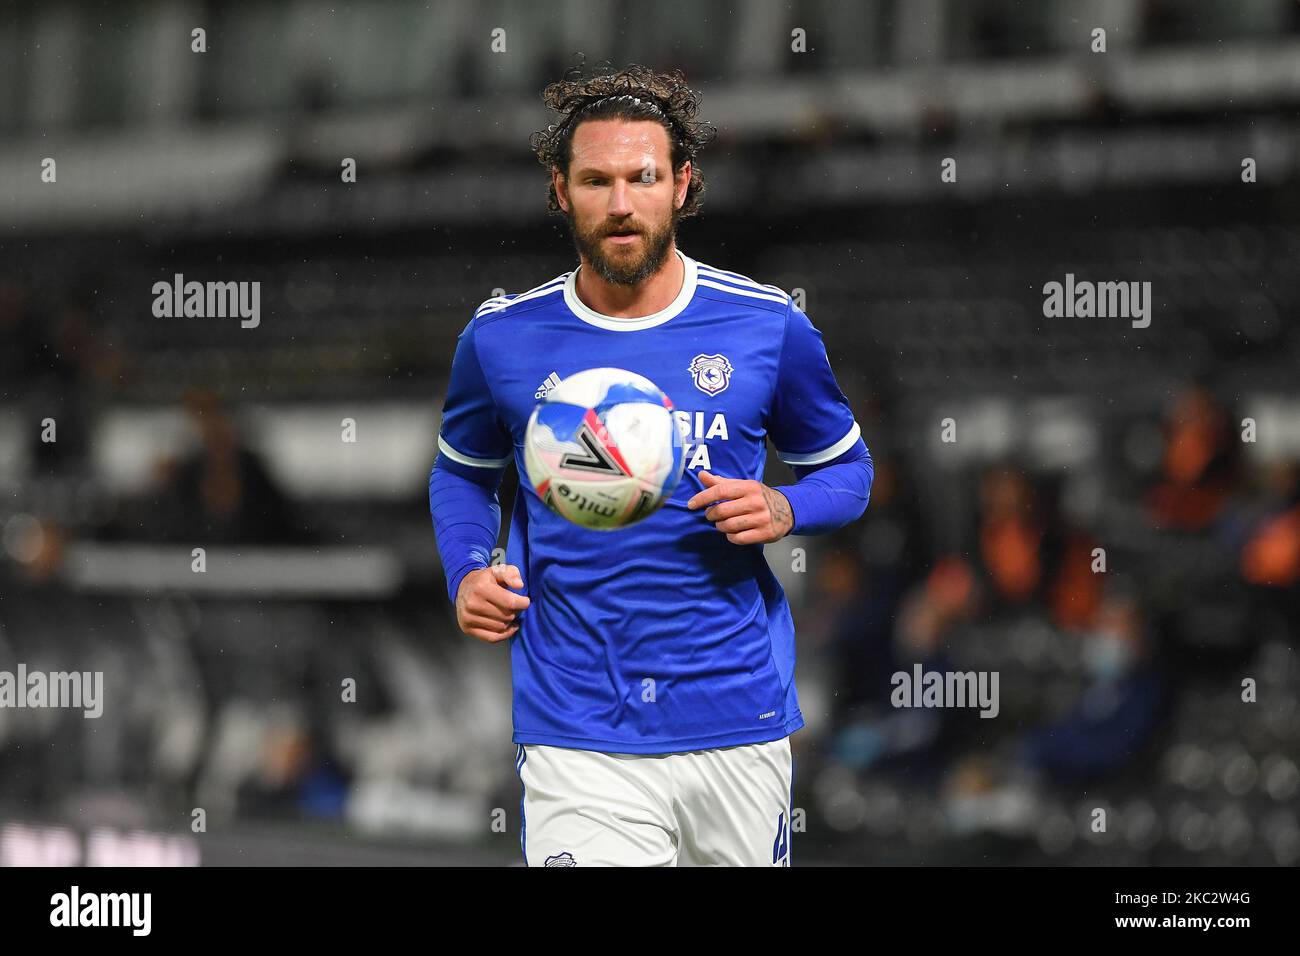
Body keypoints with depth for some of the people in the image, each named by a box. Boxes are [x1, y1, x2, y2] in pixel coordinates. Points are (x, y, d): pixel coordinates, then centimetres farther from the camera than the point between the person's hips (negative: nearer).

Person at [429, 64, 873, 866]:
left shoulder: (767, 327, -1)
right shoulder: (502, 338, 1)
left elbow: (846, 468, 13)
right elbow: (463, 471, 20)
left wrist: (782, 512, -9)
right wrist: (468, 573, 1)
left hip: (739, 727, 1)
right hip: (576, 735, -1)